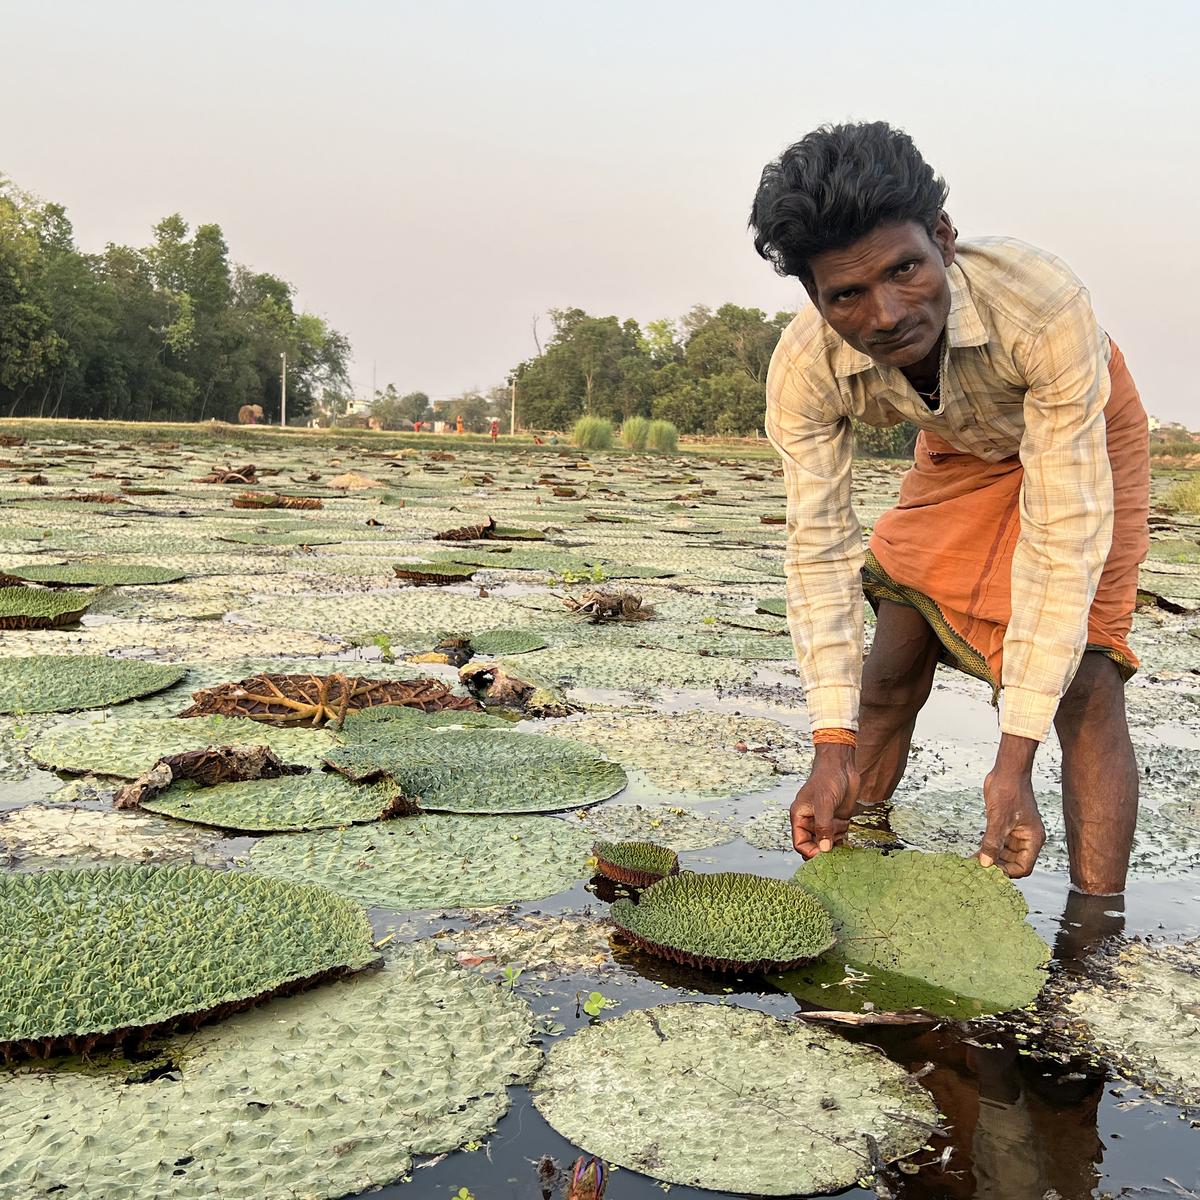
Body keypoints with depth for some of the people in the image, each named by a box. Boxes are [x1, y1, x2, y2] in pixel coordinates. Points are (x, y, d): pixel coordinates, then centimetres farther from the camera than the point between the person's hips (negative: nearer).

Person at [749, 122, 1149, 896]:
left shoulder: (1044, 304, -43)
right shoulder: (804, 369, -32)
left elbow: (1062, 536, -40)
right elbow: (821, 548, -27)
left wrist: (1015, 761, -41)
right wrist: (834, 745, -35)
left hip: (1083, 432, -3)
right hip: (960, 448, 3)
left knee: (1084, 683, -16)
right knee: (892, 667, -1)